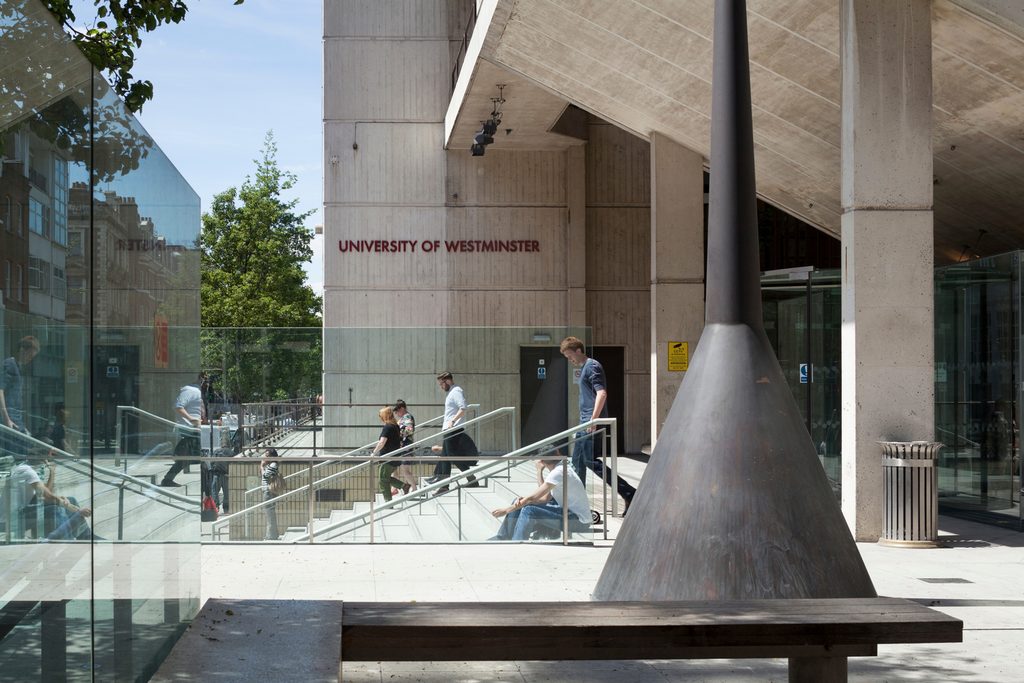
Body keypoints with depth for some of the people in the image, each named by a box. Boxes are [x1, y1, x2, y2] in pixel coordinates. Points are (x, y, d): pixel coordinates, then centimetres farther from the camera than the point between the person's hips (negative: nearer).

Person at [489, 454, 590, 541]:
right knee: (519, 502, 5)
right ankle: (501, 538, 13)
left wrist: (507, 510, -14)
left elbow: (532, 498, -21)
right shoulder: (559, 469, 7)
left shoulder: (559, 472, -22)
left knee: (529, 511, -26)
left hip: (578, 520, -10)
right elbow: (546, 498, 3)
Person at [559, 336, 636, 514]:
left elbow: (601, 393, -22)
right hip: (584, 423, 10)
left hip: (591, 424, -10)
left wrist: (593, 419, -27)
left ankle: (628, 493, -12)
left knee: (591, 461, -12)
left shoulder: (592, 367, -12)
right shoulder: (583, 368, 18)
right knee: (577, 460, 13)